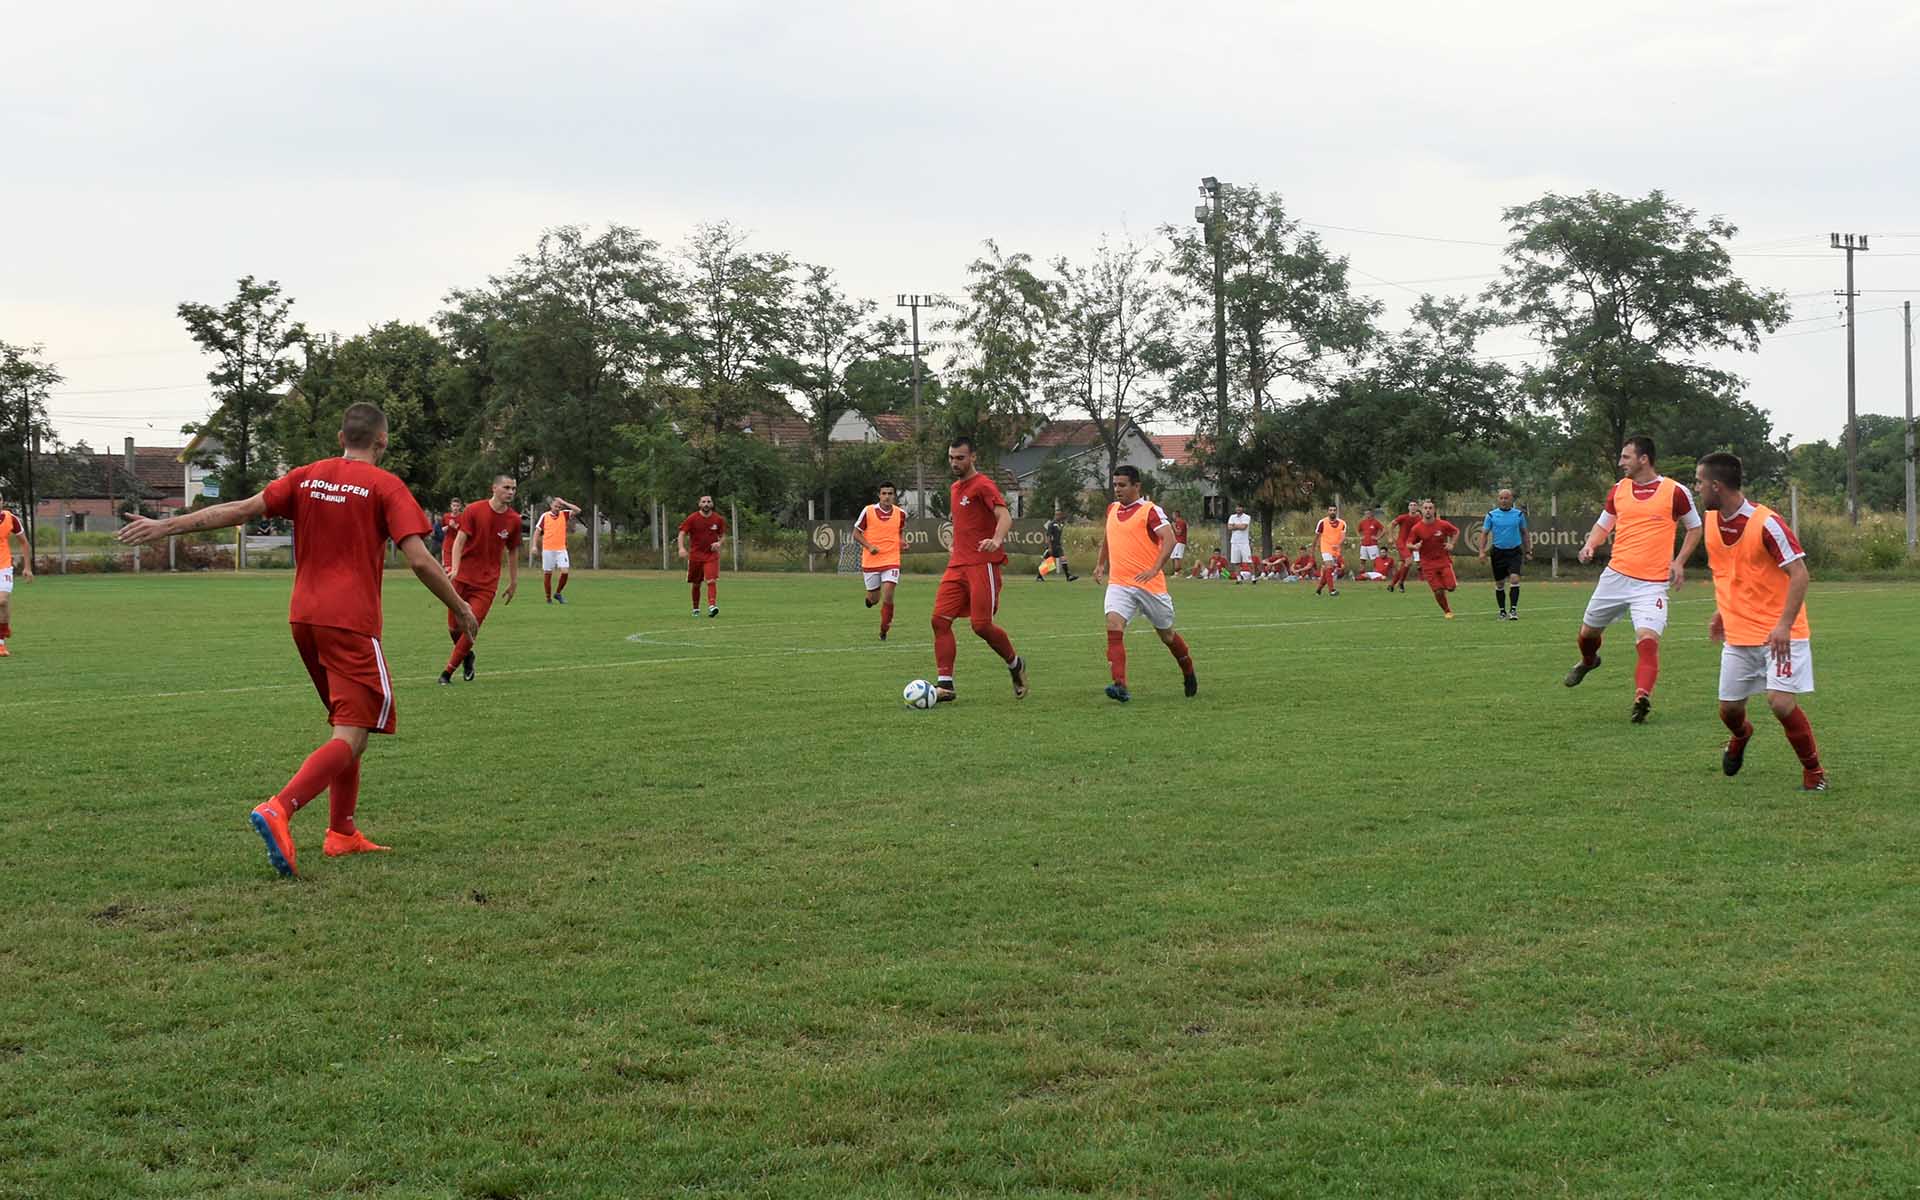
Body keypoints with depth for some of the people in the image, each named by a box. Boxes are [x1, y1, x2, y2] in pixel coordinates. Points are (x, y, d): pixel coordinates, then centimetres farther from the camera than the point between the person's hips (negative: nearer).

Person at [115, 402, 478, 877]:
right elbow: (419, 559, -12)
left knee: (347, 725, 21)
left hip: (303, 617, 7)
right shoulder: (385, 486, -5)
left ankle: (342, 833, 21)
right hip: (352, 623, -7)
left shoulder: (307, 477, 9)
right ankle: (278, 810, -29)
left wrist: (165, 526, 11)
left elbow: (239, 510, 6)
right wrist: (459, 608, 1)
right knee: (351, 736, -9)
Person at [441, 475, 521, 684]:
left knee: (470, 629, -10)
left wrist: (514, 582, 17)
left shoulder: (514, 520, 3)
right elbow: (459, 541, -9)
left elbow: (512, 552, 15)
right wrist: (454, 569, -23)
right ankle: (467, 656, 34)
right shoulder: (474, 510, -6)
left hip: (487, 583, 1)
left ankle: (448, 672, 3)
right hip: (462, 578, -1)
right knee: (454, 628, 3)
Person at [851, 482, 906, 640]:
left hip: (891, 560, 0)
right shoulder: (868, 511, -6)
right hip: (870, 561, 0)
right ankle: (870, 597, 47)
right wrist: (869, 546, -14)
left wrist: (902, 540, -2)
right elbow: (856, 533, 1)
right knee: (874, 599, 7)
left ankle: (884, 631, 2)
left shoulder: (900, 514, 1)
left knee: (888, 596, -14)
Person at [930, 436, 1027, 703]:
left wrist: (996, 540, -40)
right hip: (958, 565, 8)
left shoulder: (983, 485, -8)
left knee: (981, 625, -10)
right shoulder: (955, 488, 19)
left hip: (983, 565, -8)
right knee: (940, 619, -6)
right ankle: (944, 685, -6)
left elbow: (1005, 516, -22)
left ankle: (1015, 664, 17)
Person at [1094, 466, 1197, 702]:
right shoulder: (1112, 509, 12)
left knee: (1166, 634, 12)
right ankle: (1120, 685, -28)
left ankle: (1189, 673, 39)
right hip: (1119, 584, 4)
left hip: (1150, 584, -4)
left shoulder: (1150, 510, -8)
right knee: (1113, 627, -21)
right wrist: (1101, 564, 22)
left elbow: (1169, 539, -19)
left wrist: (1155, 569, -29)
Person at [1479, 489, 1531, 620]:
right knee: (1499, 584, 6)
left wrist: (1528, 551, 10)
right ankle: (1502, 611, 19)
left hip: (1515, 551, -1)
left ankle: (1514, 610, -14)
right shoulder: (1491, 515, 1)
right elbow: (1484, 533, 3)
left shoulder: (1519, 514, 3)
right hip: (1498, 552, 1)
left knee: (1514, 578, -17)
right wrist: (1482, 551, -7)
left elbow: (1524, 533, 12)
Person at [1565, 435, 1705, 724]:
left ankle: (1642, 699, -27)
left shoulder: (1674, 492, -5)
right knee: (1588, 630, 17)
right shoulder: (1619, 489, 7)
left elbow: (1695, 527, 8)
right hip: (1616, 575, 5)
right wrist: (1590, 544, -1)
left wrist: (1679, 562, -3)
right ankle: (1588, 661, 49)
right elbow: (1604, 523, 20)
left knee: (1648, 640, -22)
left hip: (1652, 583, -4)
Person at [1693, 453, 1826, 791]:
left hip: (1779, 633, -6)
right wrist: (1720, 611, 18)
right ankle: (1741, 737, 46)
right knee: (1729, 709, 9)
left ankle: (1814, 772, 2)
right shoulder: (1712, 521, 4)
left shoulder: (1766, 523, -19)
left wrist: (1784, 625, -27)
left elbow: (1800, 573, -20)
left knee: (1781, 702, -18)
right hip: (1738, 633, 6)